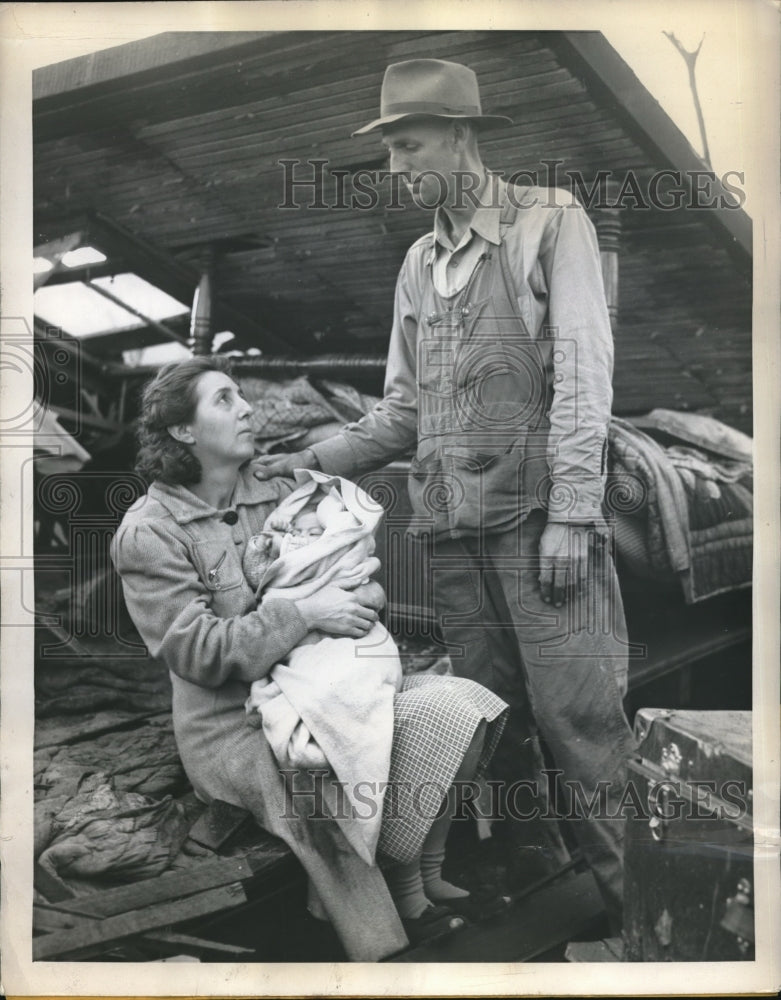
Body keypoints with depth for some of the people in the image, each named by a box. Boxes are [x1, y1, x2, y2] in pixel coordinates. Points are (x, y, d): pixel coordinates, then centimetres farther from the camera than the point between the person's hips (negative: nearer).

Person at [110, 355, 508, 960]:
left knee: (458, 708, -16)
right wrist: (304, 614, -24)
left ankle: (417, 880, -2)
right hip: (236, 726, -6)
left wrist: (363, 596, -9)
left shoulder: (278, 497, 12)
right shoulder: (149, 532, -7)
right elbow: (196, 650, -16)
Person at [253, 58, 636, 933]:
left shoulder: (549, 221, 3)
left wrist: (569, 512, -14)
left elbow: (583, 371, -6)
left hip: (540, 518, -5)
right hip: (453, 532, 5)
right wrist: (315, 461, 5)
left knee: (579, 722, -6)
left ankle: (624, 899, 6)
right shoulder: (418, 263, 19)